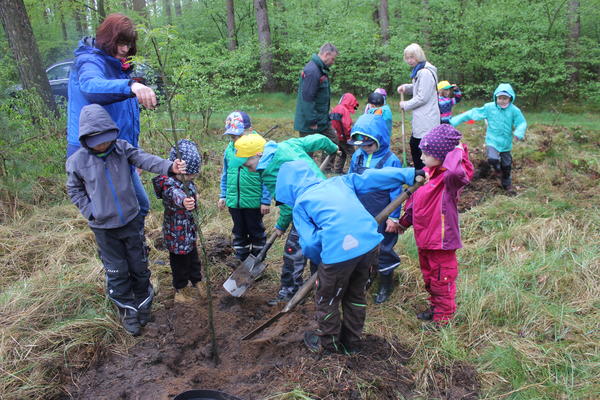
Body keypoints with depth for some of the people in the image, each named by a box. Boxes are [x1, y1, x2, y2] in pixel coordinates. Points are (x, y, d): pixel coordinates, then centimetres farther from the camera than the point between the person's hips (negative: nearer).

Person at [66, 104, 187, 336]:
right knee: (117, 273, 10)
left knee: (140, 267, 14)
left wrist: (169, 167, -43)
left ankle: (143, 306, 36)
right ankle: (128, 312, 30)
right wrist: (90, 211, -8)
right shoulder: (77, 161, -10)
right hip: (104, 228, -1)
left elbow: (145, 160, -25)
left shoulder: (122, 148, -10)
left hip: (132, 221, 1)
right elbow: (74, 190, 5)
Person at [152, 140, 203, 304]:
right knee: (180, 260, 10)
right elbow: (176, 194, -55)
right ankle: (180, 290, 30)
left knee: (193, 257, 24)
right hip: (176, 233, -8)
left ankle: (196, 281, 44)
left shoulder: (187, 181, -3)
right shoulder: (169, 184, -30)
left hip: (190, 230, 8)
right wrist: (183, 202, -74)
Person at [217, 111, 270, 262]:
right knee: (239, 232, 17)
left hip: (254, 201, -4)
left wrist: (266, 201, -12)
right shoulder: (229, 149, 0)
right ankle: (242, 262, 34)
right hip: (234, 201, 5)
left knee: (256, 232, 14)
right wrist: (223, 196, 12)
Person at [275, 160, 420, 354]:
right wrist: (409, 174, 21)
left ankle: (329, 344, 40)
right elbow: (371, 177, 15)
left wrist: (321, 262, 18)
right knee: (356, 295, 26)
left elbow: (310, 242, -1)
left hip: (338, 251, -5)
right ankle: (351, 342, 42)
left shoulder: (300, 204, 8)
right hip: (370, 242, 6)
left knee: (326, 300, 20)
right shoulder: (339, 181, 19)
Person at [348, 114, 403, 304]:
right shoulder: (358, 156, -1)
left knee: (383, 251, 10)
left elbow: (396, 191, -11)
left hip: (381, 218, -5)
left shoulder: (391, 160, -15)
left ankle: (386, 286, 31)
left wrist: (394, 217, -9)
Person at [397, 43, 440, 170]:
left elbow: (422, 97, -20)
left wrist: (406, 105, -8)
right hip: (421, 118, 11)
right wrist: (406, 87, 7)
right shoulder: (419, 71, 14)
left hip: (426, 119, -11)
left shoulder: (425, 73, -18)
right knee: (414, 144, 18)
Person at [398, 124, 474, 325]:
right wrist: (404, 222, 23)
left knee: (442, 280, 9)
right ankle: (435, 308, 46)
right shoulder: (426, 172, 3)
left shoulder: (450, 177, -23)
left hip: (441, 240, -9)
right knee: (429, 276, 25)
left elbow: (455, 172, -51)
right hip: (424, 237, 9)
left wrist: (458, 151, -33)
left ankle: (444, 318, 28)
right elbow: (415, 199, 15)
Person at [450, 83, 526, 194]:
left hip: (506, 143, 1)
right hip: (492, 141, -1)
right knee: (493, 159, -23)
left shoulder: (514, 111, -11)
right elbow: (473, 113, -9)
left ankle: (507, 184, 33)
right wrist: (455, 121, -12)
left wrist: (519, 132, -32)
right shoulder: (489, 107, -10)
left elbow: (522, 123, -9)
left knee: (506, 165, 11)